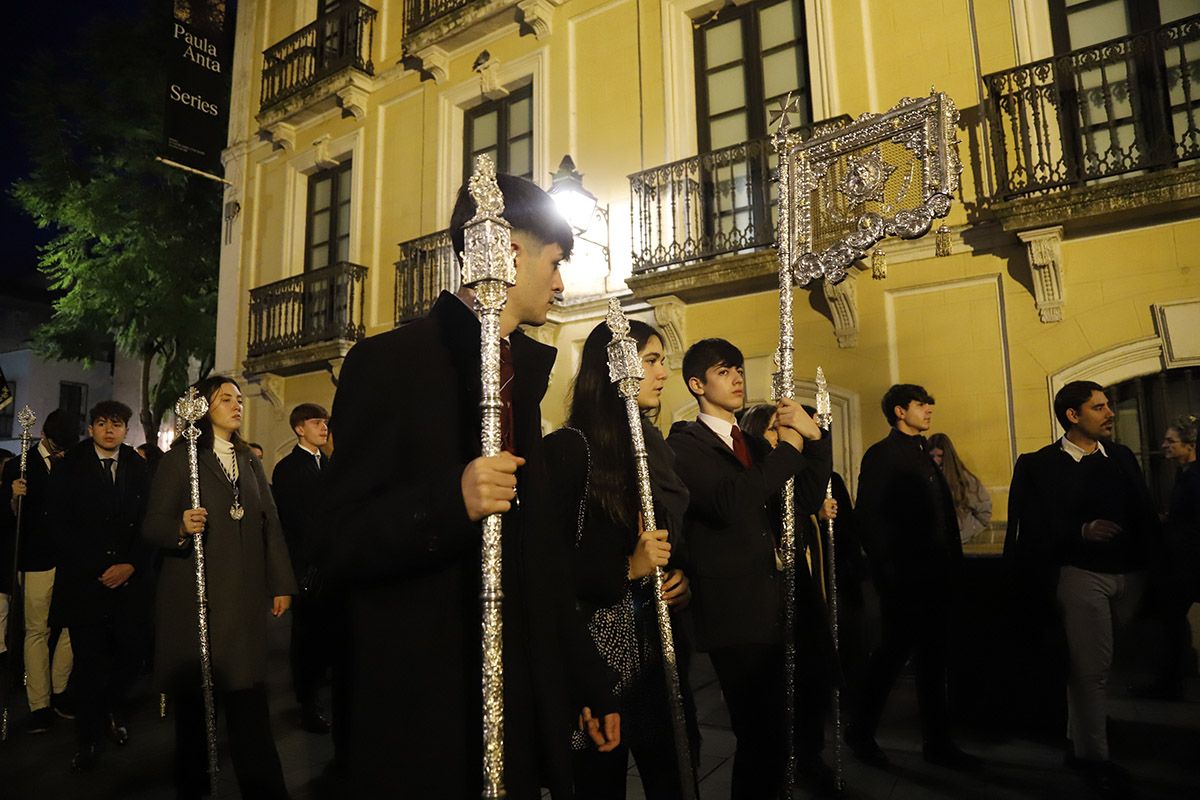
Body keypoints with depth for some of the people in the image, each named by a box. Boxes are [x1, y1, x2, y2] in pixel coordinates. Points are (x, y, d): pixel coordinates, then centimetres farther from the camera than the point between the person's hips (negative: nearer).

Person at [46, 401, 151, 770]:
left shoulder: (139, 470, 7)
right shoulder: (69, 469, 2)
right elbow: (60, 528, -2)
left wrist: (131, 565, -7)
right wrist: (99, 569, -8)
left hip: (129, 580, 2)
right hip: (84, 582, -2)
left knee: (131, 653, 2)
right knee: (88, 661, 3)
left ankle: (113, 710, 31)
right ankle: (87, 738, 21)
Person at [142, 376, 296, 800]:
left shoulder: (249, 461, 14)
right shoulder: (180, 457, -1)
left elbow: (269, 524, 11)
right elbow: (152, 525, -4)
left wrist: (281, 584, 7)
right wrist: (182, 528, -26)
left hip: (244, 594, 3)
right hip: (194, 591, -3)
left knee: (248, 696, 1)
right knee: (193, 694, 7)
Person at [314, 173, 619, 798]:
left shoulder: (527, 368, 9)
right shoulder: (389, 361, -12)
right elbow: (337, 547, -13)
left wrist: (590, 685, 15)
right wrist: (452, 504, -31)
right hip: (421, 716, -6)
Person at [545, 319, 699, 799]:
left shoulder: (657, 448, 11)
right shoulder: (570, 448, -12)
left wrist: (682, 576, 0)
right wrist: (628, 569, -20)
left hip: (661, 641, 7)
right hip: (602, 646, -6)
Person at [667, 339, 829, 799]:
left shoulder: (753, 445, 17)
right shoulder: (686, 442, -7)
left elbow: (807, 497, 12)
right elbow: (730, 502, -23)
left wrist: (814, 436, -2)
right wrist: (788, 446, -13)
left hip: (775, 606, 7)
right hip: (735, 610, -7)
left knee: (773, 731, 13)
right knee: (761, 735, -7)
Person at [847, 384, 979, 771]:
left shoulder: (925, 455, 17)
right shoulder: (881, 455, -7)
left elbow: (945, 513, 17)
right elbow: (870, 518, -14)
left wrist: (953, 562, 8)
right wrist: (887, 570, -16)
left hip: (935, 576, 8)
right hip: (903, 578, -8)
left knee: (933, 659, 13)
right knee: (892, 654, 1)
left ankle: (937, 741, 25)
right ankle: (861, 732, 19)